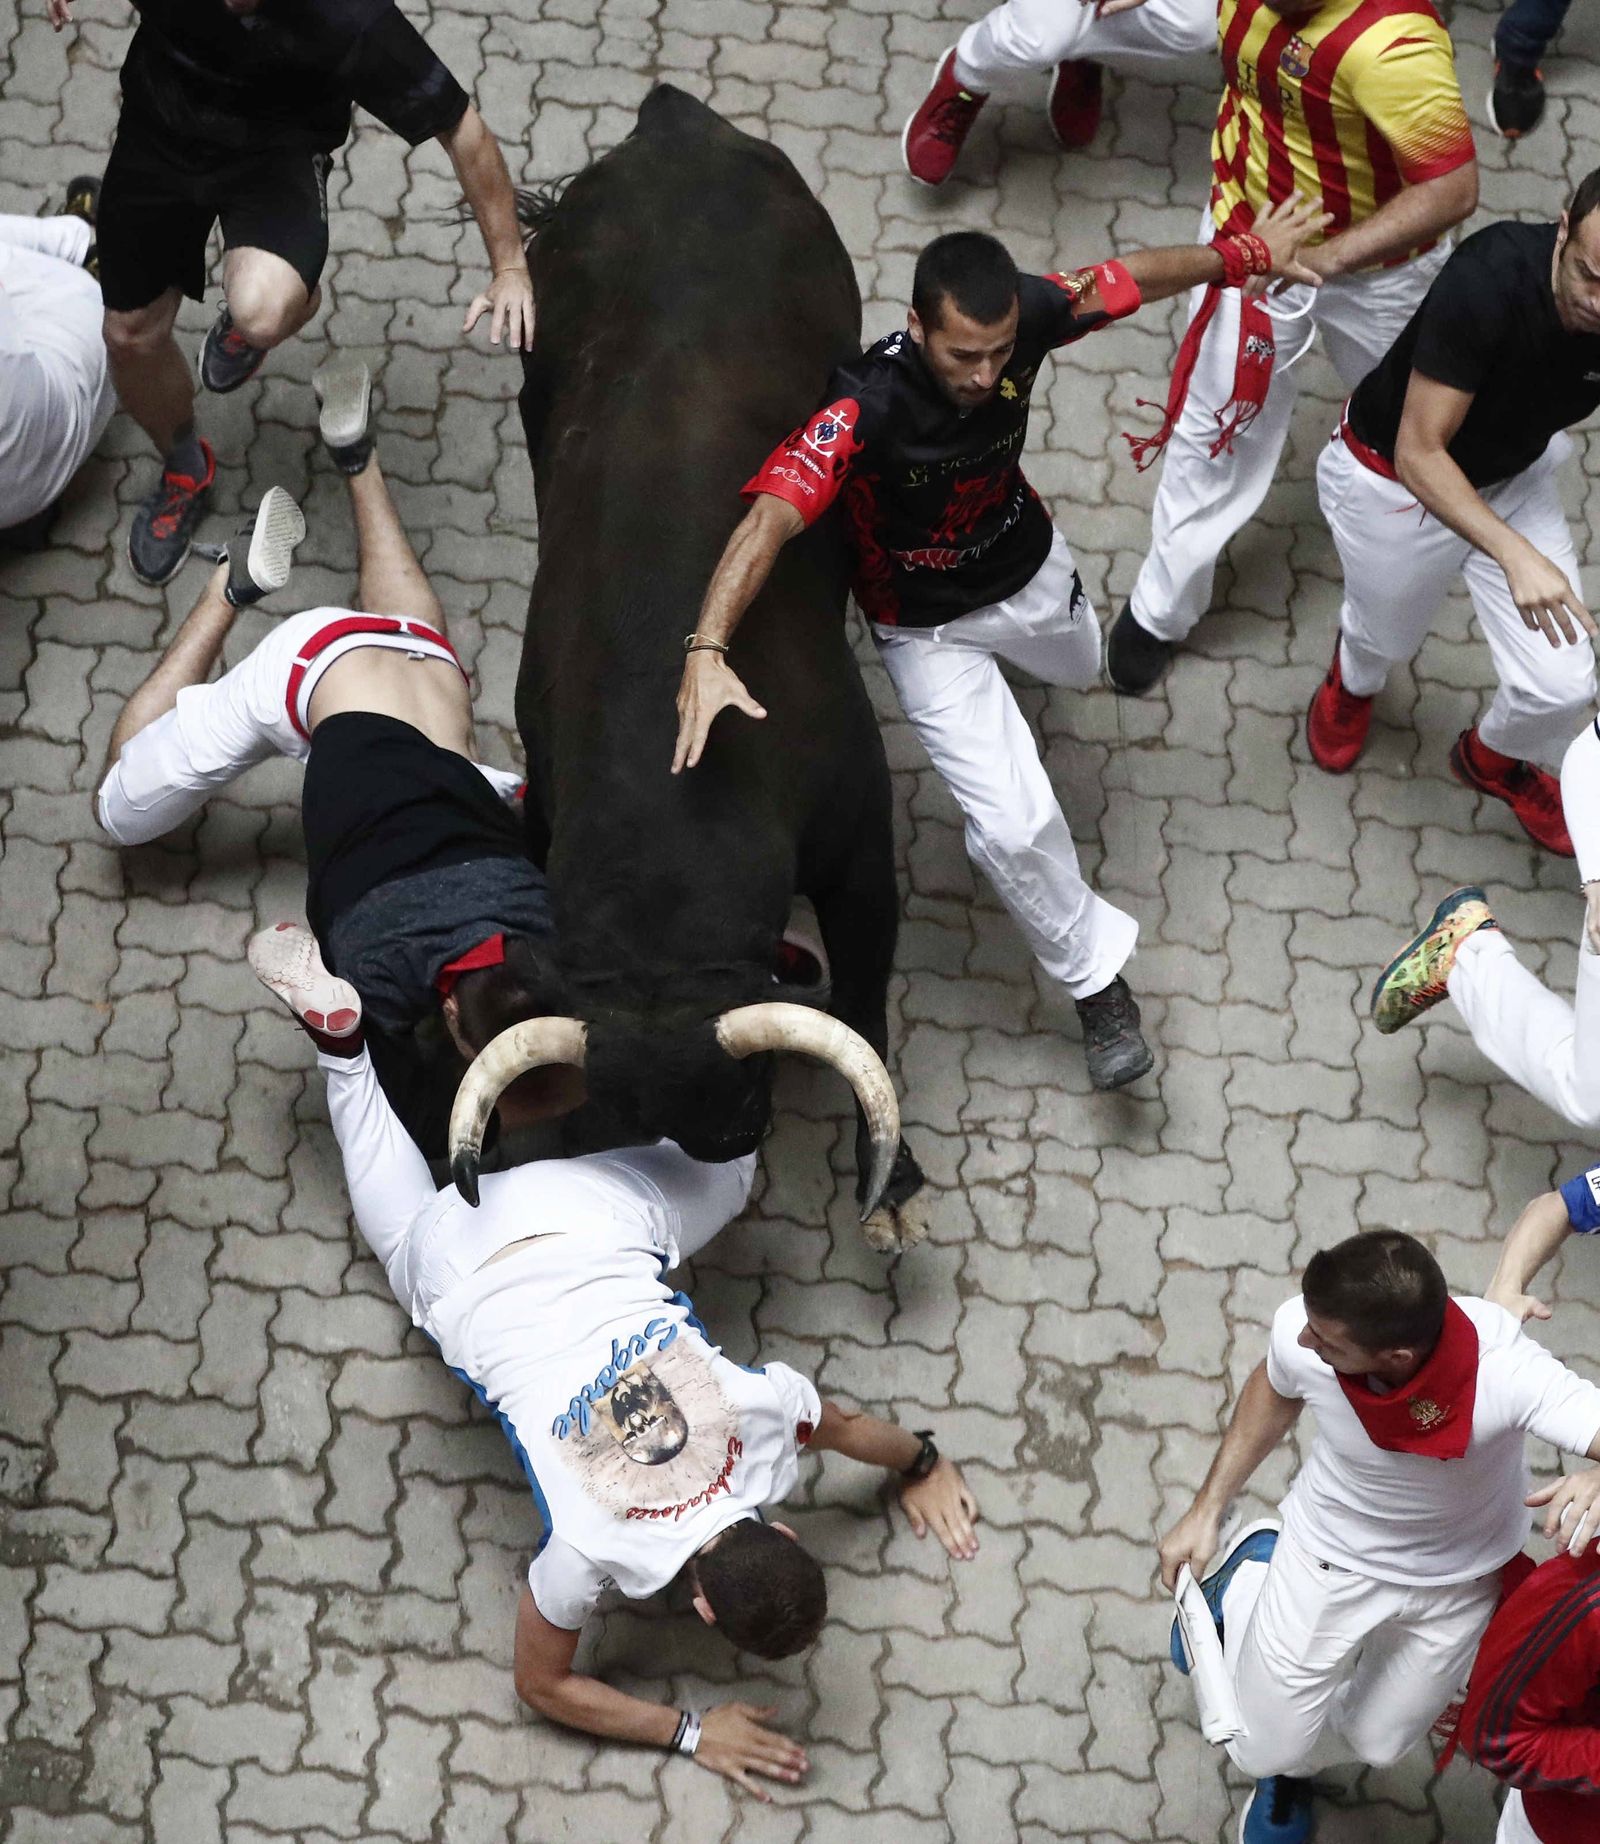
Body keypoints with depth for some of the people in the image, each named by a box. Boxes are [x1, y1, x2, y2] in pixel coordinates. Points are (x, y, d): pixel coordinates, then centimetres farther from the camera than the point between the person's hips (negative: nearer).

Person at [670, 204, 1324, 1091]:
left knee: (1078, 666, 36)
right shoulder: (863, 410, -42)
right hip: (928, 624, -5)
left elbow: (1134, 275, -11)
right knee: (1015, 826, -11)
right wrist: (705, 653, -65)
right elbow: (767, 522, -51)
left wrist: (1246, 253, 2)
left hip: (1030, 567, 5)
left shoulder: (1027, 314, -29)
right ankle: (1096, 976, 16)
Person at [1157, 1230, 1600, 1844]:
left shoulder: (1505, 1372, -43)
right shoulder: (1300, 1332, -33)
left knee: (1375, 1745, 19)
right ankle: (1249, 1580, 35)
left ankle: (1292, 1762, 55)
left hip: (1460, 1576, 0)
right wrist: (1206, 1511, -1)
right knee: (1262, 1751, 9)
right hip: (1331, 1554, 0)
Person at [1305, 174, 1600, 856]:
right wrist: (1514, 553, -47)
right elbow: (1418, 453, -36)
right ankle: (1353, 682, 64)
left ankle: (1496, 757, 37)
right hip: (1393, 481, -3)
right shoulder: (1491, 278, -40)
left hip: (1517, 475, 3)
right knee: (1386, 634, 24)